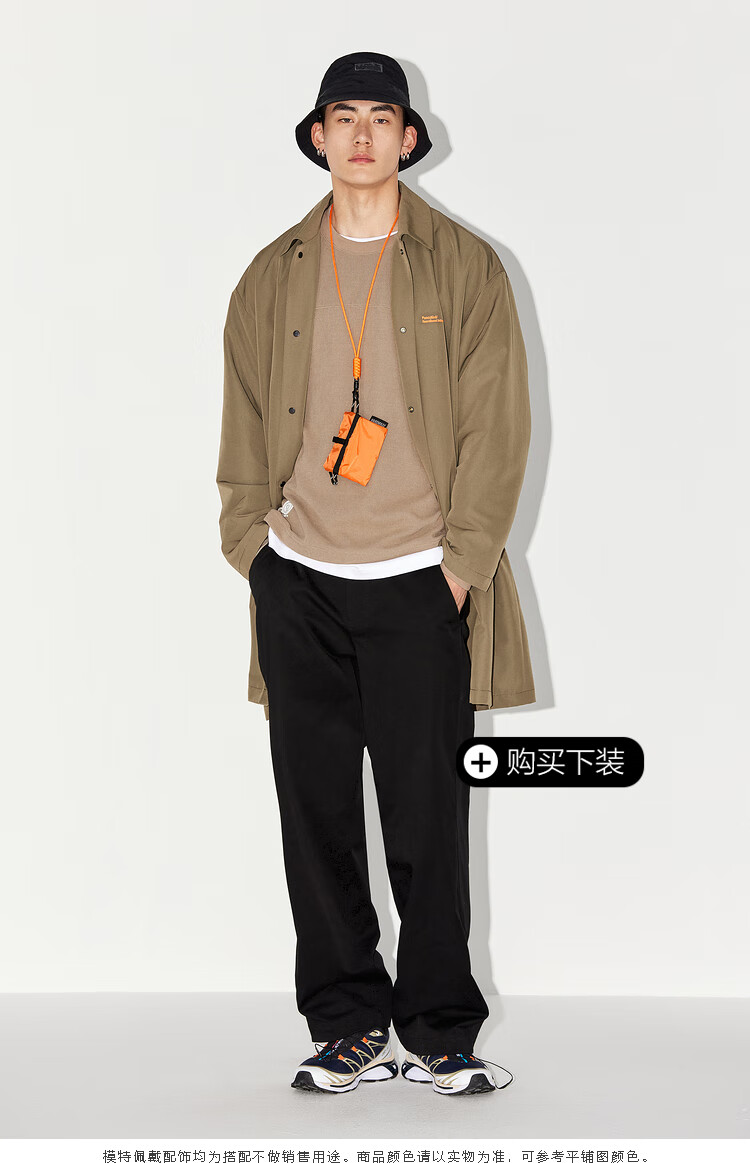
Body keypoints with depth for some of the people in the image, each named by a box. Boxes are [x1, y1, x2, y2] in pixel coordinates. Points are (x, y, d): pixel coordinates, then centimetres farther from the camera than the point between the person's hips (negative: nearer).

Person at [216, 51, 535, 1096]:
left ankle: (440, 1031, 12)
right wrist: (253, 546, 4)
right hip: (299, 586, 3)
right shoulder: (272, 278, 11)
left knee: (428, 819, -1)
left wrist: (461, 565, -6)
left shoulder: (465, 268, 4)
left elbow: (496, 429, 1)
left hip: (418, 585, -2)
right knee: (316, 815, 5)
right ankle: (346, 1027, 16)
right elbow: (244, 431, 15)